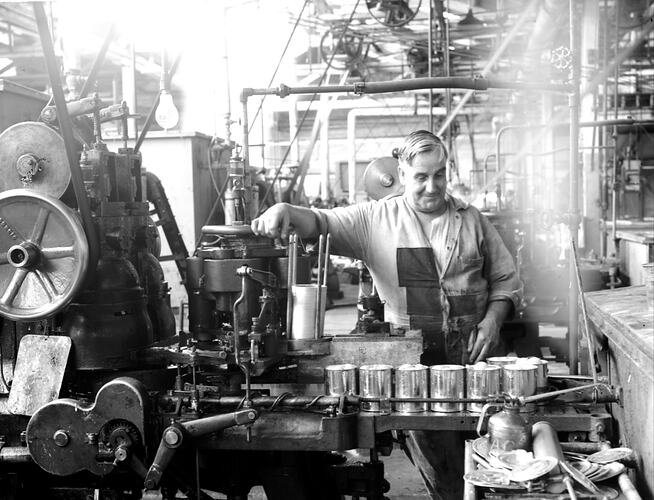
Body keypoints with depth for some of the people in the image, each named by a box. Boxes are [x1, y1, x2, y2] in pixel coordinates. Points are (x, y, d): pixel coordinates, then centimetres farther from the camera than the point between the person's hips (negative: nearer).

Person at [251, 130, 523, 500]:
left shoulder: (472, 219, 10)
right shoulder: (376, 219, 4)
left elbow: (506, 280, 15)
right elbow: (323, 223, -7)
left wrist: (492, 320, -2)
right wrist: (286, 211, -28)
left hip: (472, 354, 1)